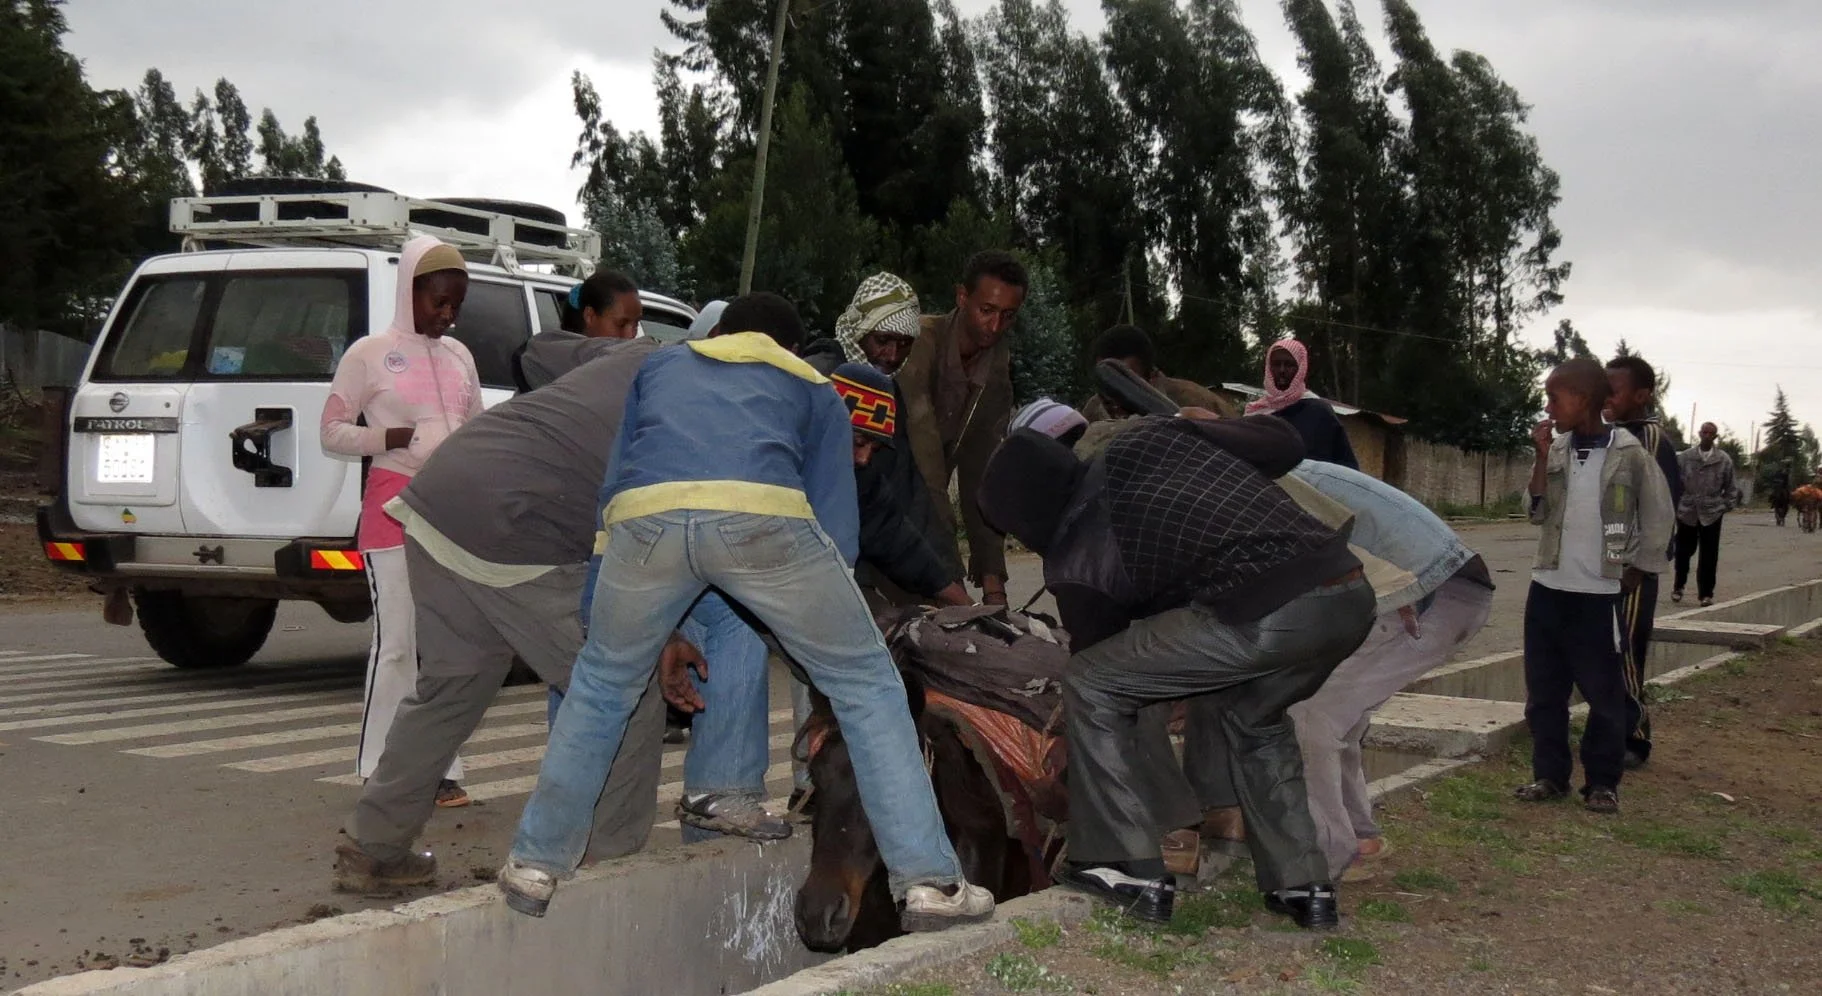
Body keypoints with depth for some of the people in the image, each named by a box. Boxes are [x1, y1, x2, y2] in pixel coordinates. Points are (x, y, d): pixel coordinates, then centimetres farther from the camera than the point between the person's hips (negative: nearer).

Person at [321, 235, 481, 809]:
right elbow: (332, 432, -2)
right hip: (394, 508, -5)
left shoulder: (459, 356, 15)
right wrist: (395, 437, -16)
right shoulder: (370, 354, 0)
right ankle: (381, 771, 1)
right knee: (396, 642, -6)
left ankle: (441, 768, 8)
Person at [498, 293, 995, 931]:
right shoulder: (814, 388, 35)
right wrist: (813, 624, 38)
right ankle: (928, 881, 10)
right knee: (866, 684, 14)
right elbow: (835, 525, 25)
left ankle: (536, 865, 31)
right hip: (764, 516, -2)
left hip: (645, 516, 2)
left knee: (602, 682, 27)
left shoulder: (660, 365, 40)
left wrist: (659, 636, 40)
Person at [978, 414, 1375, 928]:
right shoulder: (1149, 437, 19)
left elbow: (1098, 664, 23)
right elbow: (1284, 443, 24)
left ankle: (1133, 872, 11)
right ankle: (1304, 887, 32)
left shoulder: (1073, 563, 8)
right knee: (1254, 717, 34)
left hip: (1265, 619, -7)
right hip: (1352, 596, 7)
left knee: (1087, 685, 9)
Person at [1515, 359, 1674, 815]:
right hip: (1547, 589, 4)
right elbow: (1538, 513, -1)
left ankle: (1602, 782, 12)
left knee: (1604, 693, 2)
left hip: (1599, 594, -4)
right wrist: (1542, 459, -9)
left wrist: (1636, 571, 1)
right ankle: (1549, 774, 18)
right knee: (1543, 690, 8)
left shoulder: (1629, 453, -7)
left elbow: (1659, 516, 0)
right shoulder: (1555, 450, 5)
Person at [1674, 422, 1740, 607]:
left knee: (1709, 556, 1)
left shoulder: (1724, 460, -1)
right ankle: (1678, 586, 28)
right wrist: (1676, 505, 0)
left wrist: (1728, 506, 1)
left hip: (1712, 513, 0)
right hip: (1687, 512, 0)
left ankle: (1706, 593, 10)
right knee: (1683, 551, 9)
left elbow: (1730, 487, 6)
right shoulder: (1685, 457, -2)